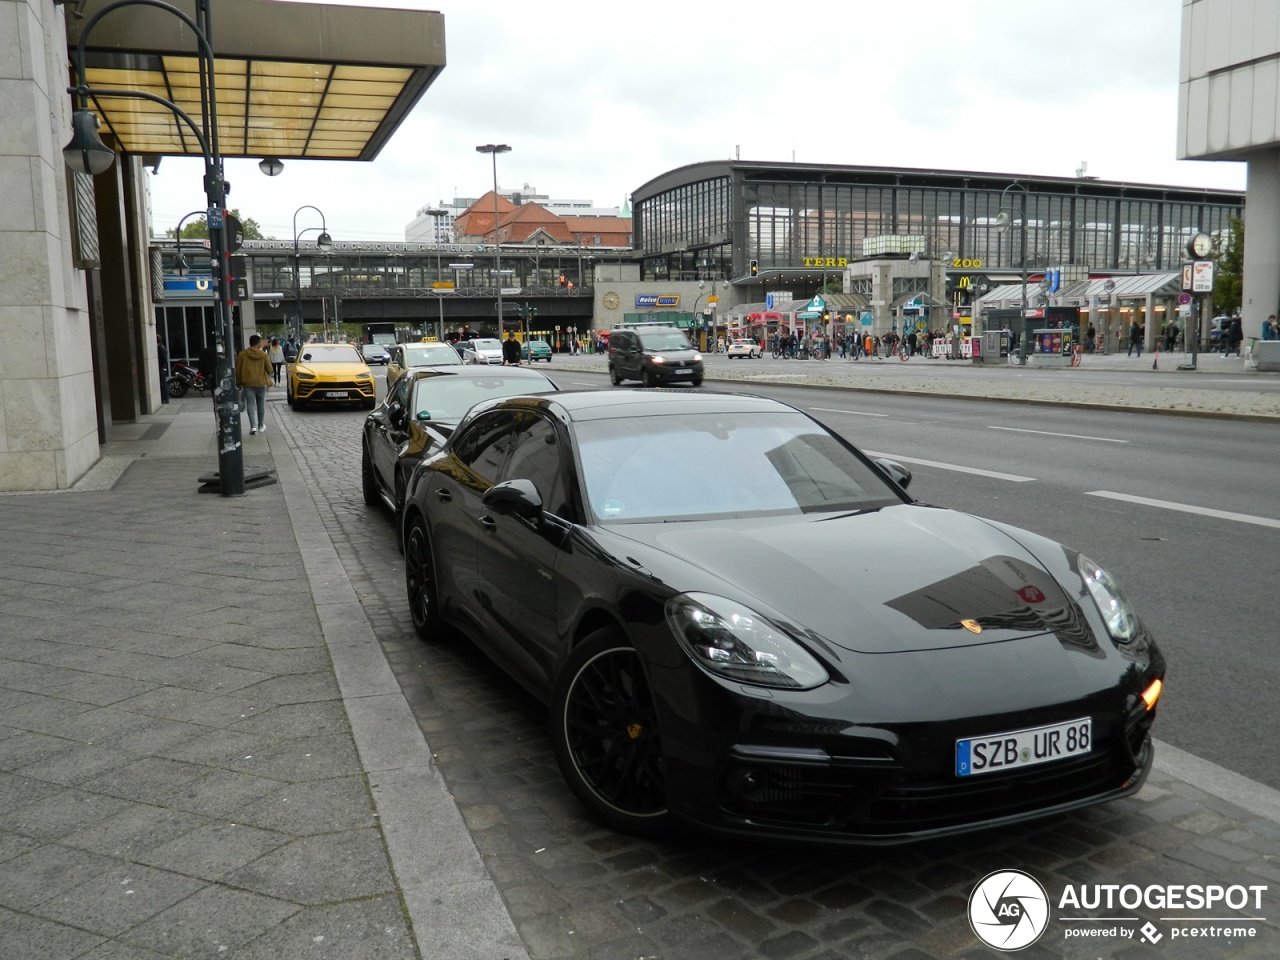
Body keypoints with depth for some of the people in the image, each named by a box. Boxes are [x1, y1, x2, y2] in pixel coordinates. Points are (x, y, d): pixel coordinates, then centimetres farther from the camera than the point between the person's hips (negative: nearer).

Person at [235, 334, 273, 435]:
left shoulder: (242, 354, -5)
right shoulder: (264, 355, -6)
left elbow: (238, 370, -1)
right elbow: (269, 370, -2)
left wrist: (238, 382, 10)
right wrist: (267, 377, 20)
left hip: (247, 383, 0)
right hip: (261, 382, 0)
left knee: (250, 404, -2)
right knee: (261, 404, 14)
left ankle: (253, 426, -15)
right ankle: (261, 425, 21)